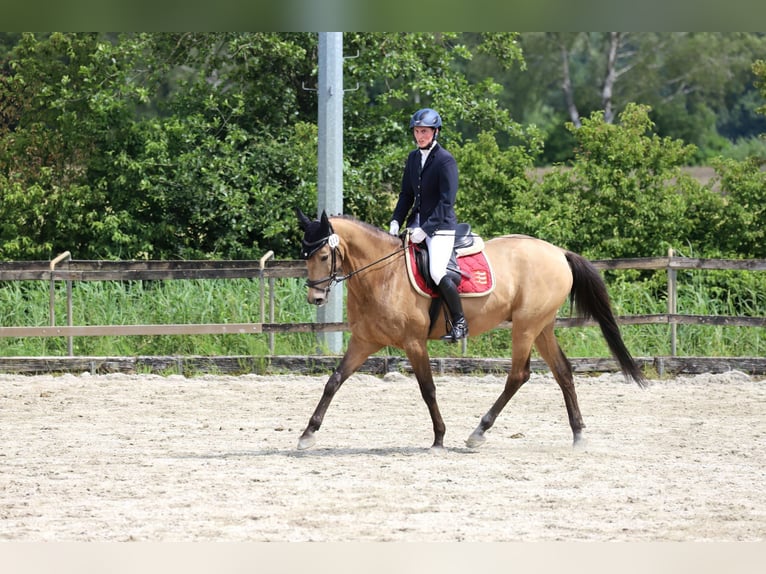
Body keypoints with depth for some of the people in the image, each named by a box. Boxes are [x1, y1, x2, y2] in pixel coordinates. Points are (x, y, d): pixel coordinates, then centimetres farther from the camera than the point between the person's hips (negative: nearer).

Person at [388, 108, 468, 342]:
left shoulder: (445, 160, -10)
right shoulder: (413, 158, 12)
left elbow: (446, 201, -15)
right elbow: (406, 194, 17)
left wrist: (425, 229, -20)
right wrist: (396, 221, 2)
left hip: (441, 226, -8)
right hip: (417, 224, 8)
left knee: (437, 273, -24)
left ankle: (460, 323, -10)